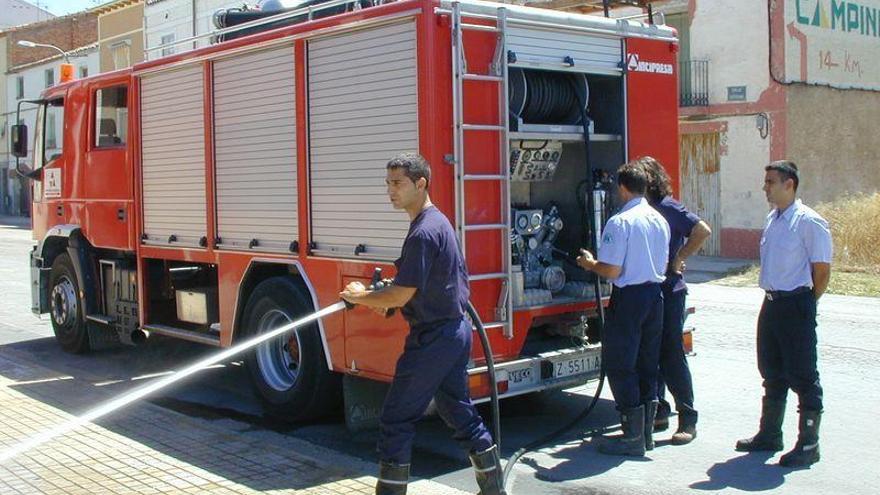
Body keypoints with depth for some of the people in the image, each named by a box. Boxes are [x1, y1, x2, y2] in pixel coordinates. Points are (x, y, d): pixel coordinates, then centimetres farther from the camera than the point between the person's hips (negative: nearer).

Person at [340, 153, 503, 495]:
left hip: (432, 338, -10)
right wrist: (382, 299, 14)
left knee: (396, 421, -2)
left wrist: (360, 297, -3)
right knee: (459, 412, 18)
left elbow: (400, 296, -20)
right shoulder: (439, 222, 12)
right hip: (455, 330, 10)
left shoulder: (423, 232, -19)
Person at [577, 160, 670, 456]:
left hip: (629, 297, -8)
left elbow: (612, 270, -18)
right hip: (655, 295, 8)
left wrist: (589, 263, 1)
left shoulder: (620, 222, -15)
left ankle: (633, 437, 1)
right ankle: (646, 431, 21)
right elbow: (663, 265, 16)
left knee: (619, 366, 0)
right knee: (648, 363, 14)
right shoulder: (660, 220, 9)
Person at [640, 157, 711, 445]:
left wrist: (677, 260, -12)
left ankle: (688, 421, 3)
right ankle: (658, 413, 22)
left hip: (668, 291, -7)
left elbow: (703, 231, -17)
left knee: (672, 355, -5)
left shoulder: (668, 208, -11)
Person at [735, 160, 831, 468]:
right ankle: (769, 435, 31)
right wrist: (775, 299, 14)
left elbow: (822, 271, -13)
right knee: (772, 373, 18)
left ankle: (808, 445, 10)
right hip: (771, 303, 9)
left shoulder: (809, 222, -15)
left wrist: (804, 304, -5)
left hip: (796, 306, -9)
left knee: (802, 376, 0)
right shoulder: (772, 220, 12)